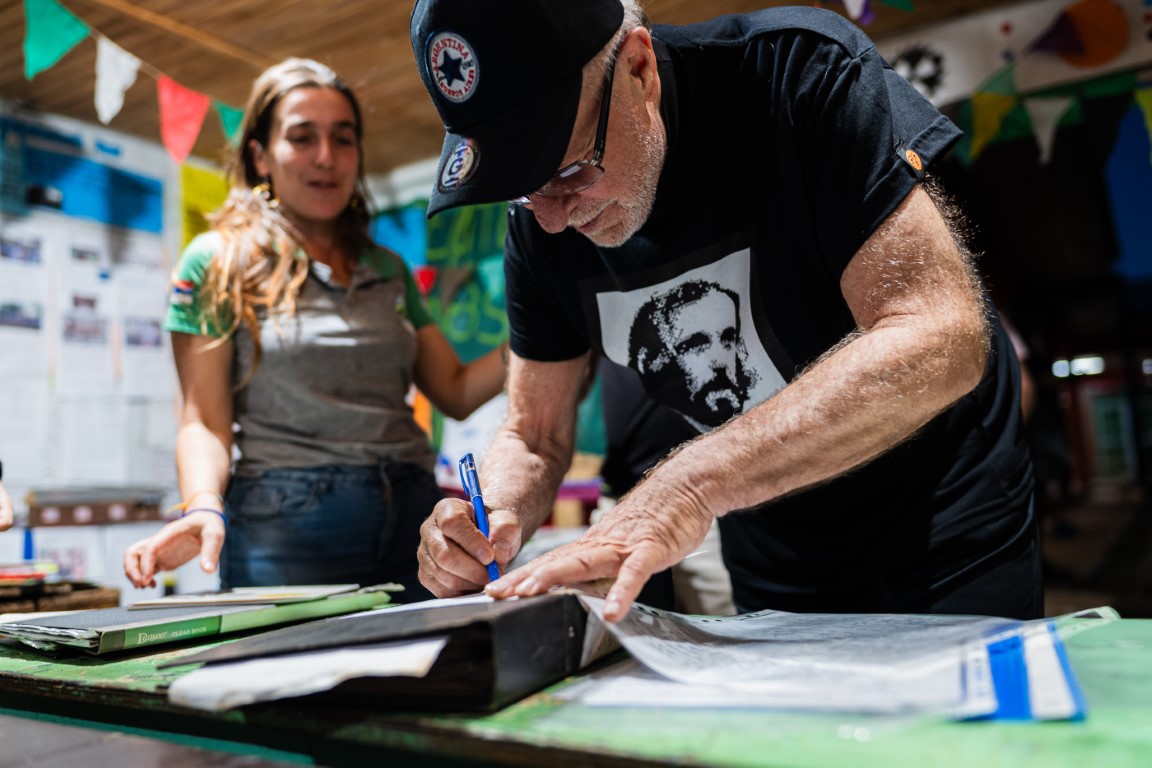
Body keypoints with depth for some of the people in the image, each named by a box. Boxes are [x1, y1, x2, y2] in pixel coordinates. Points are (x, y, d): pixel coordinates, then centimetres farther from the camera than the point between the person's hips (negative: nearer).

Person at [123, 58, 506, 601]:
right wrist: (203, 506, -21)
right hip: (286, 529, -3)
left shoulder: (389, 270, 16)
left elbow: (456, 393, 12)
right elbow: (204, 419, -2)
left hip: (411, 516, 4)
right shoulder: (217, 261, 4)